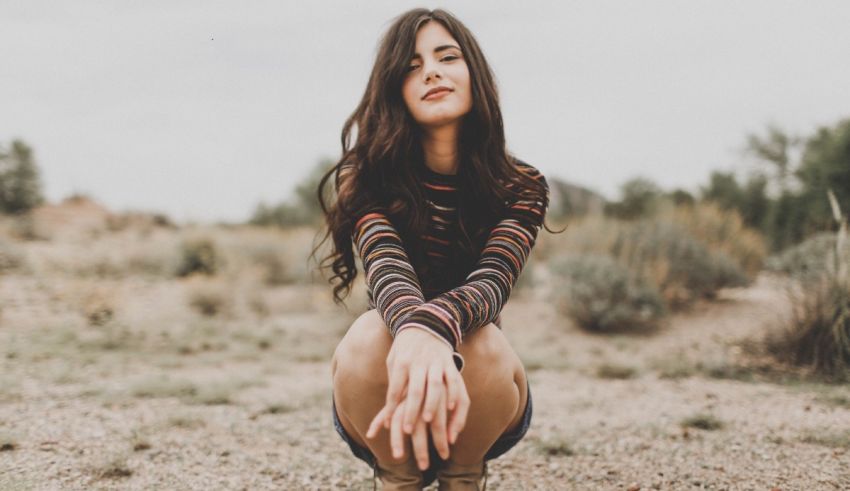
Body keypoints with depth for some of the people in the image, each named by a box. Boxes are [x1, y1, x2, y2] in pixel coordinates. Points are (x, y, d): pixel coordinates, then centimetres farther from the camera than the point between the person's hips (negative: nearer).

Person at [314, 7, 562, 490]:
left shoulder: (521, 188, -10)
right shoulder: (367, 179, -11)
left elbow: (491, 283, -27)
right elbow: (387, 269, -30)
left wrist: (433, 327, -51)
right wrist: (414, 331, -54)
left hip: (479, 412, 1)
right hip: (387, 418, 0)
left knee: (480, 341, -32)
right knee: (371, 335, -32)